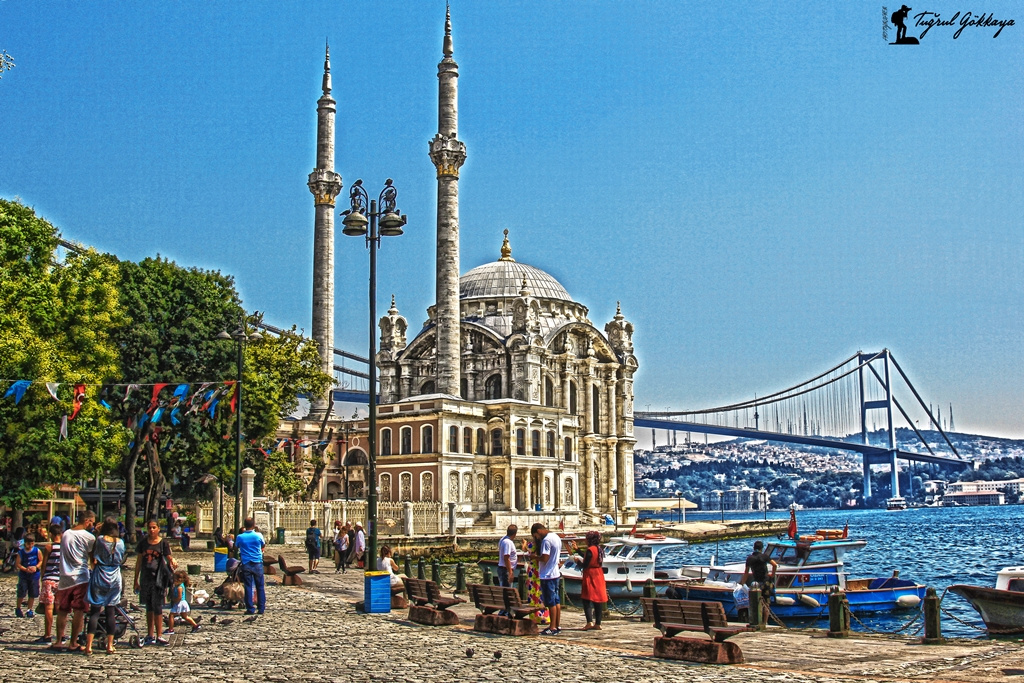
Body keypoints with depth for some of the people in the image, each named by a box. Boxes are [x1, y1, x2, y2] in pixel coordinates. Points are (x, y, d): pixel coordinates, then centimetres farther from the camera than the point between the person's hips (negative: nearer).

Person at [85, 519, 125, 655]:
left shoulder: (100, 539, -6)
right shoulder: (120, 542, 3)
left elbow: (94, 559, -6)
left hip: (99, 577, -3)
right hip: (115, 578, 3)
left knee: (95, 611, -1)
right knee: (110, 612, 8)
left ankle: (89, 645, -8)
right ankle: (110, 646, 8)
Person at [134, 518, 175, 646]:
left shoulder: (163, 543, 0)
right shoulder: (143, 543, 8)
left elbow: (168, 557, -5)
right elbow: (139, 561, 11)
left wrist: (173, 562, -30)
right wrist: (136, 579, 9)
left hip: (158, 578, -4)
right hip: (145, 578, 4)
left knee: (157, 607, -6)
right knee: (149, 607, 10)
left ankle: (159, 636, -3)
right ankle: (150, 636, 16)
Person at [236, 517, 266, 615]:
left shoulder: (240, 537, -4)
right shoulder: (258, 536, -5)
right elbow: (263, 546, 12)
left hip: (246, 564, 0)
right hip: (257, 564, 0)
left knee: (248, 587, 4)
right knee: (260, 587, 7)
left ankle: (250, 608, 2)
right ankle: (261, 608, 8)